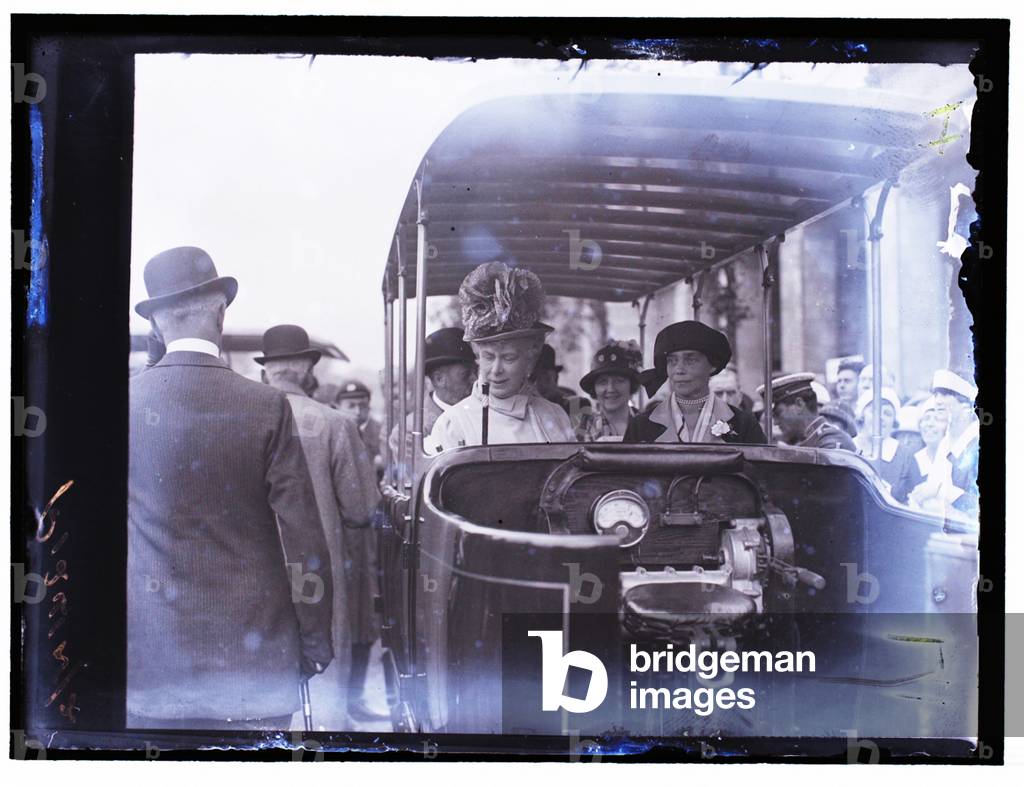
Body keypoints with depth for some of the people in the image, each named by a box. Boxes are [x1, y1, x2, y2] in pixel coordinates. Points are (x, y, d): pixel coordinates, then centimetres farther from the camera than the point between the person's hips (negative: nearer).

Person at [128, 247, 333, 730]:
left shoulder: (129, 403, -3)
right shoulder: (267, 407, -8)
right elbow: (304, 542, -7)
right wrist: (316, 643, 4)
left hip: (152, 651, 2)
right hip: (253, 649, -1)